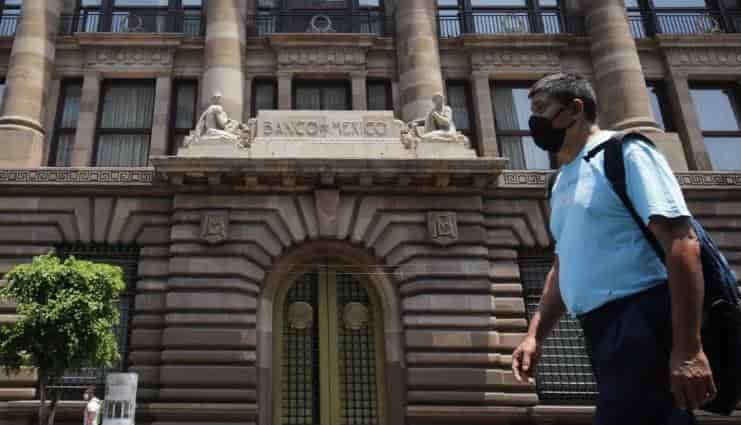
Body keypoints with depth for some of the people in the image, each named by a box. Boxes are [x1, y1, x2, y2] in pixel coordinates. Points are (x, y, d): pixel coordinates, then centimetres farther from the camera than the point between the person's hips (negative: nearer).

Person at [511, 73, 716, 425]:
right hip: (601, 330, 8)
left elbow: (681, 242, -15)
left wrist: (688, 348, -21)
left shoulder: (621, 152, -5)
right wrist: (535, 335, 15)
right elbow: (562, 267, 26)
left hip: (642, 321, -8)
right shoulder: (562, 184, 21)